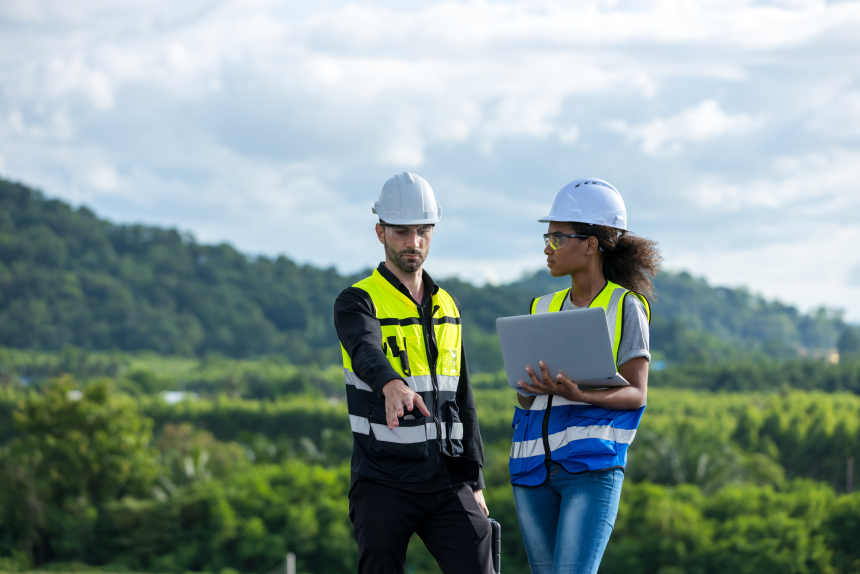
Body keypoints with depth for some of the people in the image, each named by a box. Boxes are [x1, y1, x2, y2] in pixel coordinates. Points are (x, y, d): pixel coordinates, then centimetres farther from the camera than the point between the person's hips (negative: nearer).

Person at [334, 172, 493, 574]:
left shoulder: (447, 307, 16)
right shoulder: (357, 302, -4)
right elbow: (366, 352, -28)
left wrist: (474, 481, 15)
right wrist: (392, 384, -51)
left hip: (445, 481, 5)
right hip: (384, 483, -4)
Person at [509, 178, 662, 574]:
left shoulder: (625, 307, 0)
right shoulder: (542, 310, 15)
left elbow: (636, 394, -5)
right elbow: (525, 398, 13)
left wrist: (579, 394, -22)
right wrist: (535, 386, -11)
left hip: (593, 465, -6)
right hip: (535, 466, 6)